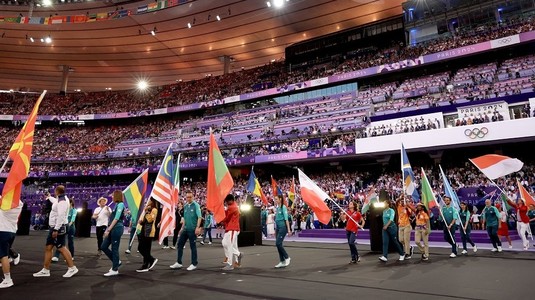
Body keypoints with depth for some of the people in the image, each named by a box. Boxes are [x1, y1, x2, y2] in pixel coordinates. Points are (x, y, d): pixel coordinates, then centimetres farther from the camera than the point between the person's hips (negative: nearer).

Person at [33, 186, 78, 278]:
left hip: (58, 228, -10)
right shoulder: (61, 199, 11)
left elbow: (61, 216, -27)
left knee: (61, 248, -10)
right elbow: (55, 201, 39)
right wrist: (49, 197, 56)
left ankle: (72, 268, -4)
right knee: (48, 248, 12)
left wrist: (56, 229, -27)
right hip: (54, 227, 10)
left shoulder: (62, 201, -20)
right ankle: (45, 270, 20)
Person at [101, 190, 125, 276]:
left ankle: (115, 270, 7)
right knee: (103, 247, 11)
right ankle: (117, 261, 22)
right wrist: (108, 229, 12)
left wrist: (108, 230, -16)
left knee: (114, 249, -3)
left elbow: (116, 218, -16)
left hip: (117, 228, -9)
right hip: (112, 229, 9)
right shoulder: (116, 205, 16)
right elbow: (112, 218, 16)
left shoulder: (120, 204, -11)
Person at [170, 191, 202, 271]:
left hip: (192, 229, -7)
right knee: (179, 245, 9)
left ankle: (194, 264, 12)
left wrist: (197, 228, -24)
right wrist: (182, 228, 16)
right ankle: (178, 263, 20)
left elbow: (199, 217, -16)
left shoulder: (196, 205, -9)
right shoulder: (185, 206, 11)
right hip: (185, 229, 7)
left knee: (193, 246, 2)